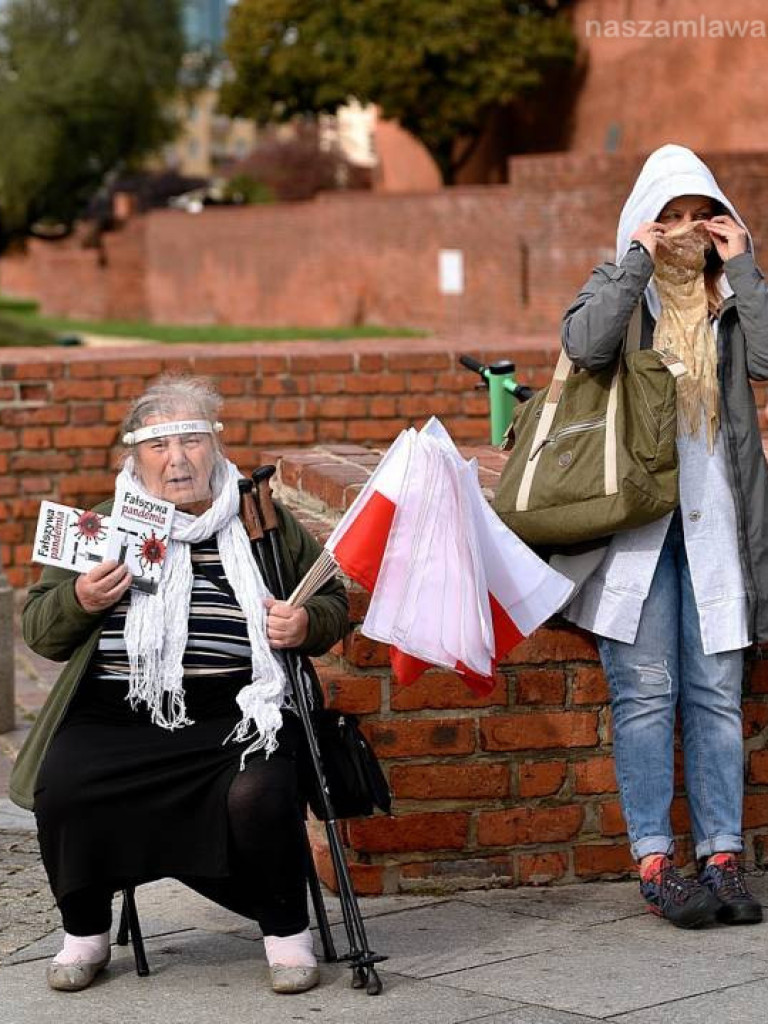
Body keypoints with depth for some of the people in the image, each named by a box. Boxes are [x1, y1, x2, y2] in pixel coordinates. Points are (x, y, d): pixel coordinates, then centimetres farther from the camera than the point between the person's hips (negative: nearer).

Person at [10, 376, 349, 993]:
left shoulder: (267, 524, 14)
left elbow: (333, 603, 20)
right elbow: (40, 631, 15)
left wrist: (305, 624, -4)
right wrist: (81, 601, -8)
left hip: (235, 714, -1)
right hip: (114, 717, 2)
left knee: (257, 796, -31)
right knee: (62, 790, -25)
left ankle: (286, 930, -4)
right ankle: (85, 931, 1)